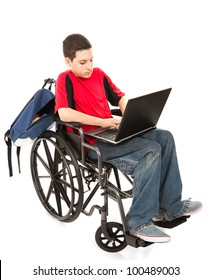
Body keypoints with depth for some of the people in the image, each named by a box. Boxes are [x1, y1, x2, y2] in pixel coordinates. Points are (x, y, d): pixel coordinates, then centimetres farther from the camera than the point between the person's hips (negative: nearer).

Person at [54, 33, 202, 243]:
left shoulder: (98, 74, 14)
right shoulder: (65, 79, -7)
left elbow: (120, 98, 21)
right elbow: (64, 114, -23)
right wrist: (102, 122, -22)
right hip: (91, 142, -8)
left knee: (165, 137, -6)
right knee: (151, 150, -24)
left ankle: (169, 206, -3)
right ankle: (138, 222, -18)